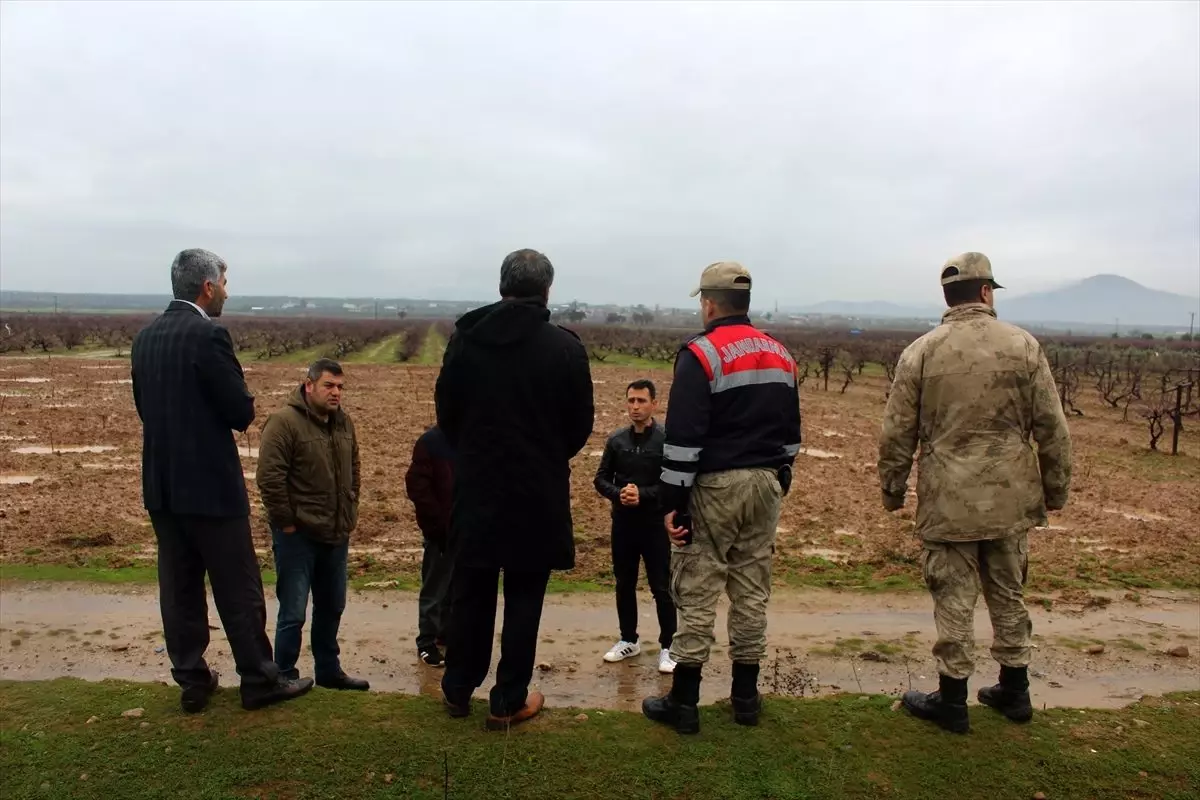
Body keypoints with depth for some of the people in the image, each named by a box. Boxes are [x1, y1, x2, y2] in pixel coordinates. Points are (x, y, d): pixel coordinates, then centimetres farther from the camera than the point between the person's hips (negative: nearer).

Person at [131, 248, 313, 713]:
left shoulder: (145, 338, 7)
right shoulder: (208, 335, -17)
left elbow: (145, 407, 13)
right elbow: (241, 412, -17)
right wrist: (240, 409, 4)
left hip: (161, 484, 7)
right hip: (210, 483, -7)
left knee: (180, 587, 13)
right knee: (238, 587, 4)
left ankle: (193, 681, 24)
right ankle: (259, 680, 15)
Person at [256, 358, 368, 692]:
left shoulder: (344, 423, 8)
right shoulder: (284, 422, -15)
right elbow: (269, 477, -19)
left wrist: (350, 513, 12)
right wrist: (286, 523, -16)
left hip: (336, 534, 7)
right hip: (298, 535, -7)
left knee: (331, 608, 16)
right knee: (293, 612, 0)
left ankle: (329, 671, 30)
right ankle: (285, 677, 14)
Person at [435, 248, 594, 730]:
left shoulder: (464, 338, -2)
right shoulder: (565, 347, -9)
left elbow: (446, 411, 3)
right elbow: (580, 425, -3)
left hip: (475, 487, 3)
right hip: (538, 492, -2)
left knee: (470, 592, 16)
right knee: (523, 597, 9)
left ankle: (458, 689, 29)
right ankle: (509, 701, 17)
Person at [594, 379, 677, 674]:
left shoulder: (666, 440, -10)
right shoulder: (616, 440, 4)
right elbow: (601, 479, 6)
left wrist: (643, 494, -22)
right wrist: (618, 494, -14)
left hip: (655, 525, -4)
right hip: (622, 524, 5)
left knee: (661, 588, 1)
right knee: (624, 584, 15)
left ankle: (667, 647, 15)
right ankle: (628, 640, 30)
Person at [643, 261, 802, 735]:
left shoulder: (701, 355, -12)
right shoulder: (781, 356, 11)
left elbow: (683, 438, -16)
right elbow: (790, 433, 16)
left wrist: (671, 502, -12)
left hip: (714, 486, -6)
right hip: (765, 485, 7)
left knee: (697, 594, 1)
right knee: (752, 591, 13)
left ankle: (683, 702, 9)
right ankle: (746, 696, 23)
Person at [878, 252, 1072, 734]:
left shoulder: (920, 352, -5)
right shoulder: (1023, 346, -3)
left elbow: (897, 433, -3)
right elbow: (1052, 428, 1)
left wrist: (893, 490, 10)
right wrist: (1056, 489, 12)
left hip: (948, 503, -2)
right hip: (1011, 499, 2)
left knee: (954, 600, 7)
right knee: (1009, 595, 18)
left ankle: (952, 701, 18)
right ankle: (1014, 691, 32)